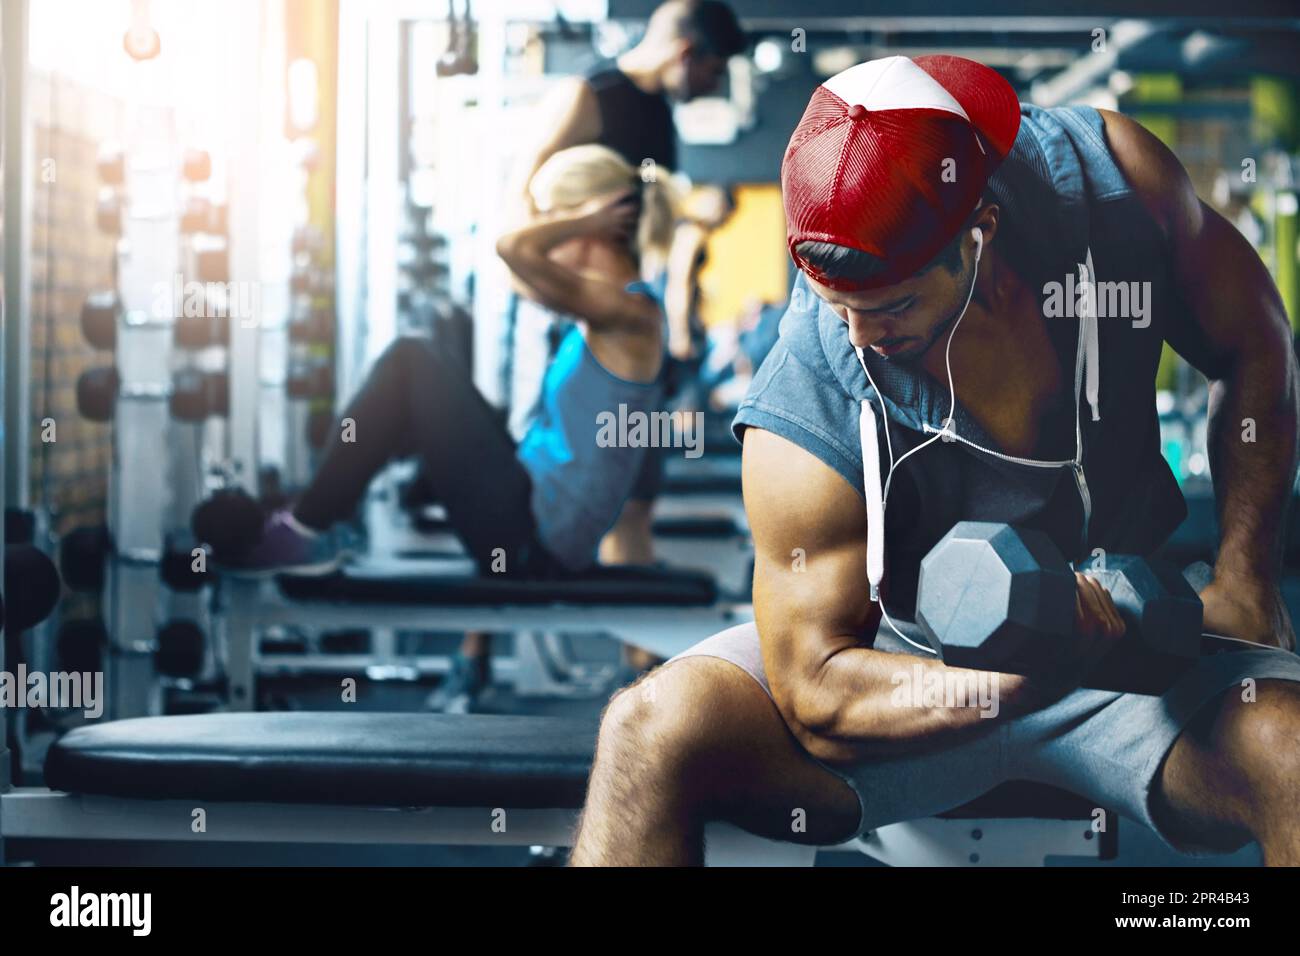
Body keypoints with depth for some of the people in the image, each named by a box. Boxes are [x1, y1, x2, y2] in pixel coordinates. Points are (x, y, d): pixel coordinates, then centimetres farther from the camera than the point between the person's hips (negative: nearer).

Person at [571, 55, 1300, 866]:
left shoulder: (1106, 176, -19)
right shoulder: (805, 416, -26)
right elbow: (817, 698, -21)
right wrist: (1022, 682, -38)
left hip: (1130, 628, 2)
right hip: (912, 662, -2)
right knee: (653, 730, -27)